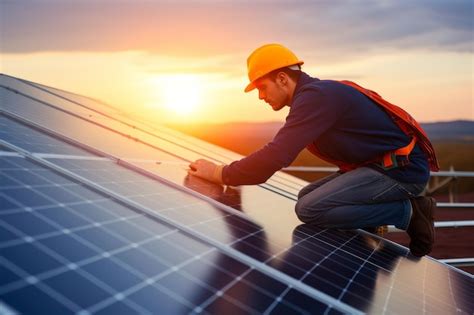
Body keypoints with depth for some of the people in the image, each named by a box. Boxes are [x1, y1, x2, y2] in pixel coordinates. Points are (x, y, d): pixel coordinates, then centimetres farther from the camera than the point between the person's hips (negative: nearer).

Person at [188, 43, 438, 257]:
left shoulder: (316, 97, -19)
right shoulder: (314, 94, 12)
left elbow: (276, 157, -27)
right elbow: (280, 151, 16)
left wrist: (221, 174, -16)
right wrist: (234, 173, 7)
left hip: (403, 168, -10)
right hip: (380, 165, 10)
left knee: (309, 209, -20)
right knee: (306, 196, 12)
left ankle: (407, 212, -8)